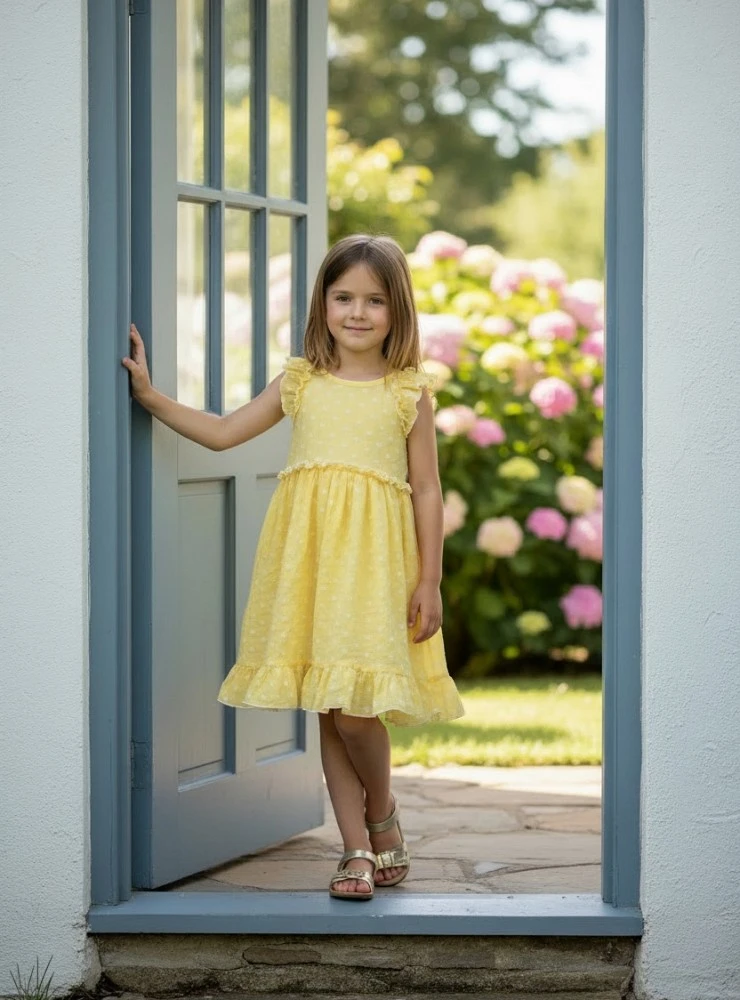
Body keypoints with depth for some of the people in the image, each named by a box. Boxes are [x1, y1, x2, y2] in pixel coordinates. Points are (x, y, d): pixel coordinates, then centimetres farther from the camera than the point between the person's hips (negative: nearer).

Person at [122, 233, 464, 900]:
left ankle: (384, 819, 16)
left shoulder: (410, 393, 5)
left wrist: (430, 582, 0)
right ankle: (358, 848, 12)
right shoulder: (301, 382, 12)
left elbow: (427, 491, 5)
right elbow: (222, 433, 16)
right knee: (327, 710, 3)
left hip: (374, 558, -3)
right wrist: (149, 396, 10)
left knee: (355, 707, -12)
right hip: (307, 556, 3)